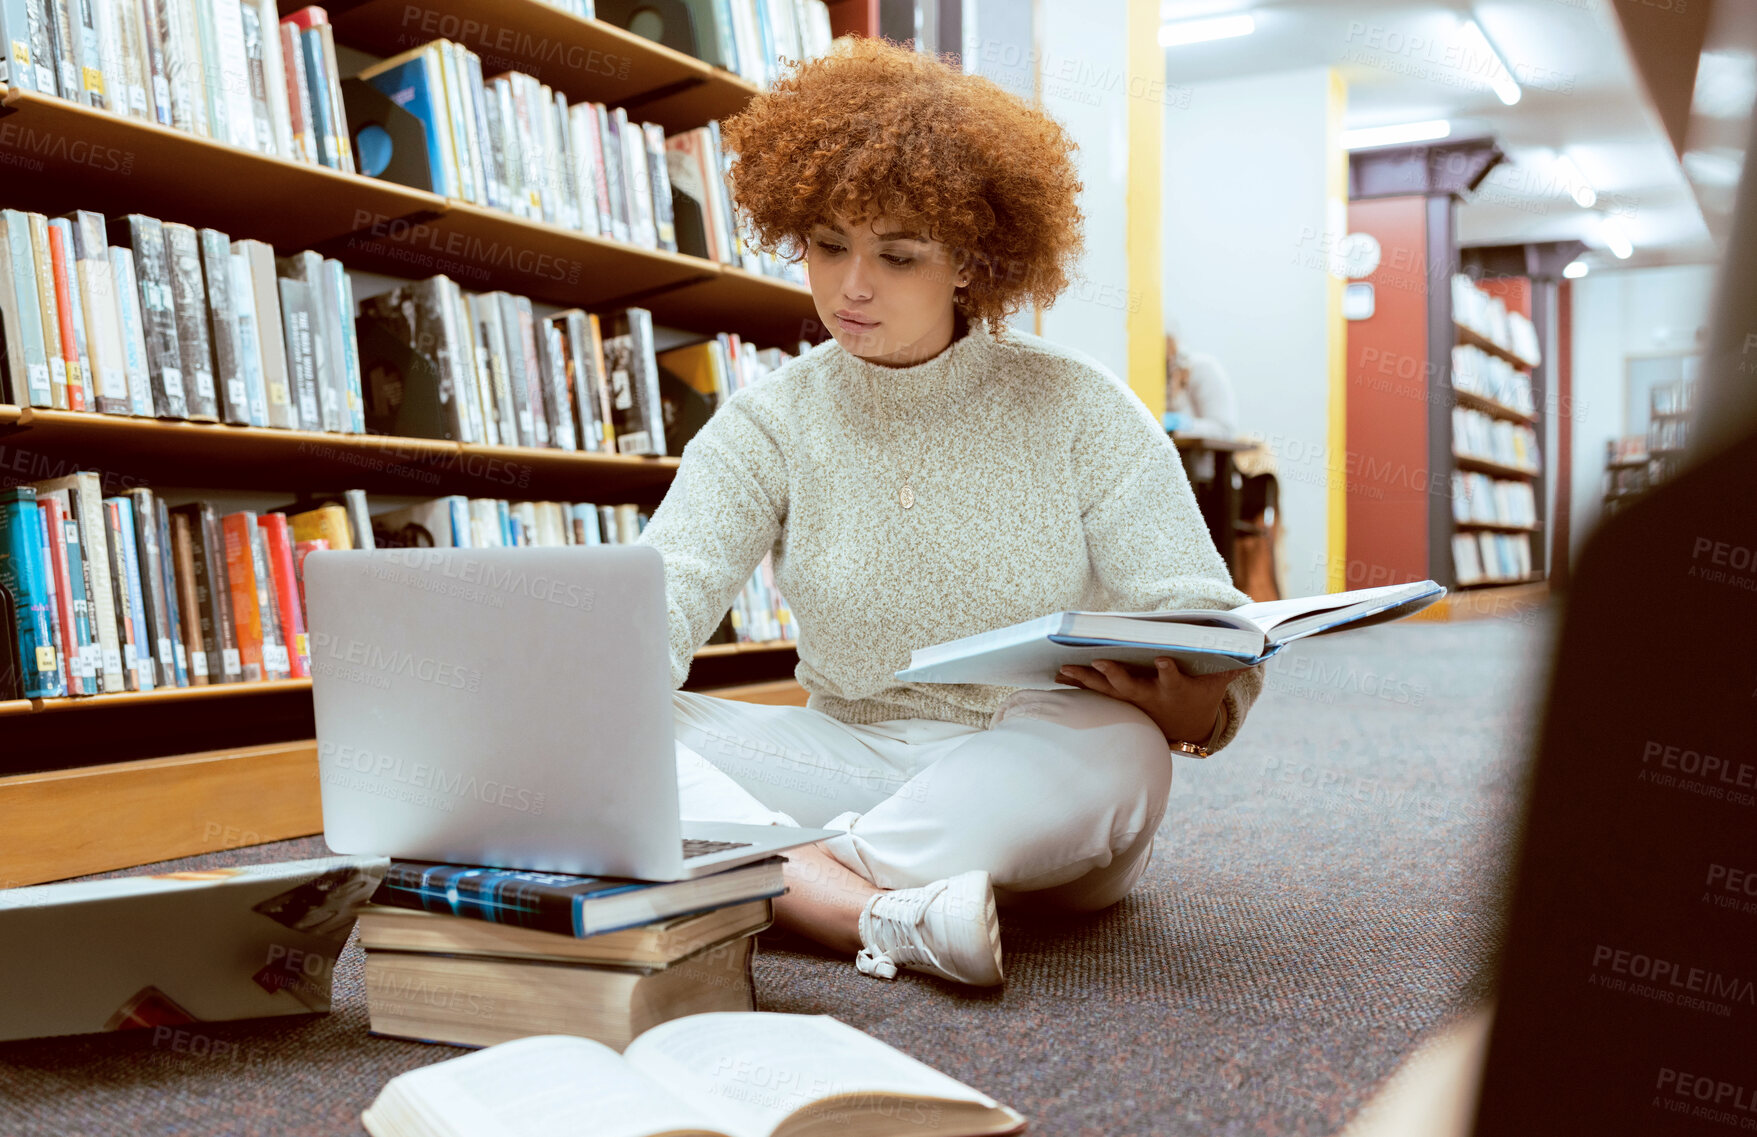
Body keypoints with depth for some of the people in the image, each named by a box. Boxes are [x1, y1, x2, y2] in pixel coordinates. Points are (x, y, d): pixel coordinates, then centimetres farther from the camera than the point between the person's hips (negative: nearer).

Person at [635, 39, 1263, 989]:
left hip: (1039, 778, -1)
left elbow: (1215, 640, -8)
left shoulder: (1078, 411, -3)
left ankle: (785, 880, -28)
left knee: (1112, 749, -36)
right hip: (850, 759, 2)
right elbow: (659, 595, -13)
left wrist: (1187, 704, -32)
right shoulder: (769, 424, 2)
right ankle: (887, 915, -38)